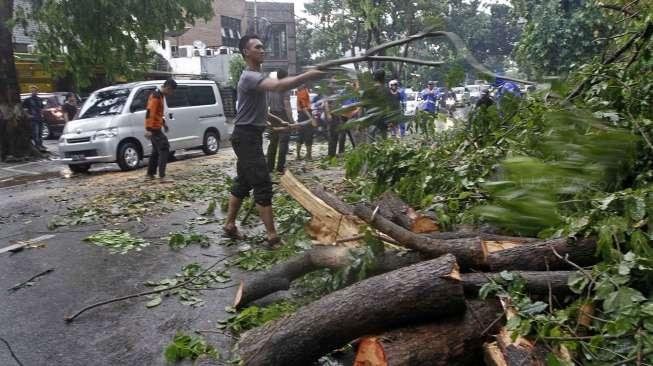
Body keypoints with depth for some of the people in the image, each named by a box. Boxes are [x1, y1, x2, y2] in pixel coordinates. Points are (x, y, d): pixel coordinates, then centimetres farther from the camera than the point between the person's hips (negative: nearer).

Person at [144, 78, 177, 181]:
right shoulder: (156, 96, -16)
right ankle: (162, 176, -16)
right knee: (164, 150, -12)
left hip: (156, 127, 10)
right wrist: (148, 129, -29)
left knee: (156, 151, 17)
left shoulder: (160, 95, 15)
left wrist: (163, 123, 27)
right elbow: (150, 112, -24)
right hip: (153, 128, -10)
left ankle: (150, 174, 24)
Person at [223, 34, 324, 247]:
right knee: (262, 185, -11)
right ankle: (272, 236, -9)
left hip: (251, 136, 11)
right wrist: (308, 76, -41)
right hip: (246, 137, -11)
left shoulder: (257, 76, 17)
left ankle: (229, 225, 24)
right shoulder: (249, 77, -18)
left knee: (243, 182, 15)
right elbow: (278, 86, -37)